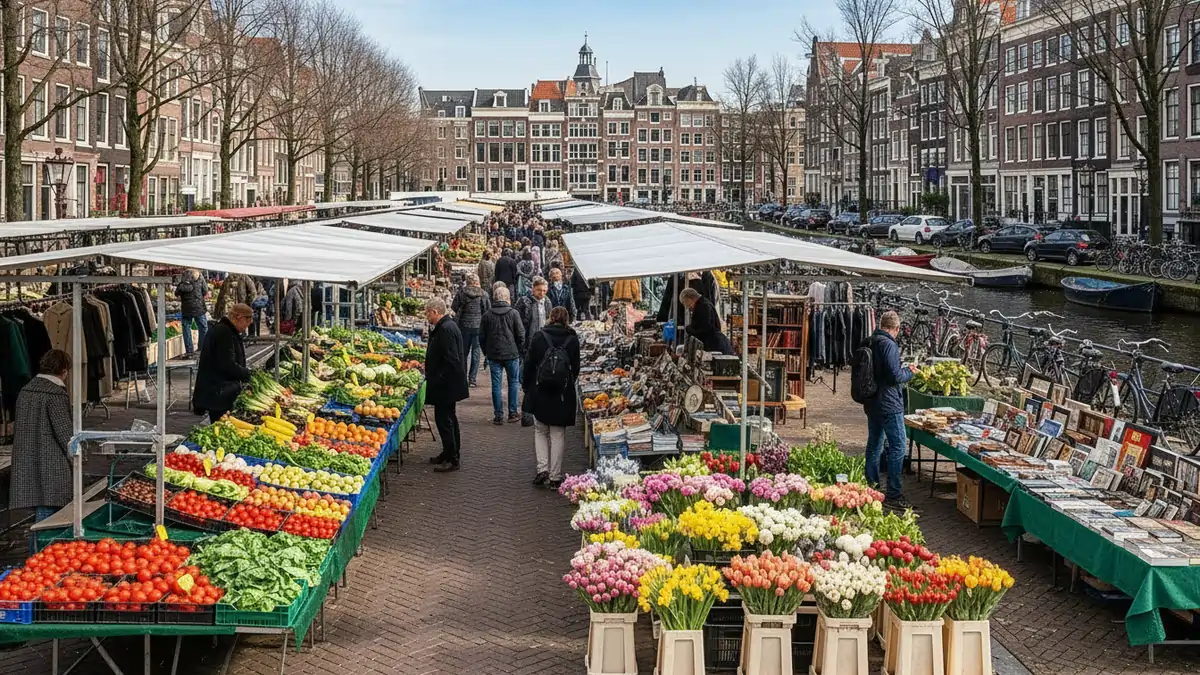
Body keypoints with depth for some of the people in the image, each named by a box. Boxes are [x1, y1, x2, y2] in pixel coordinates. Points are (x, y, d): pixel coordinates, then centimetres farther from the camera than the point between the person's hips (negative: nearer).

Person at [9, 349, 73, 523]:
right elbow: (65, 432, -14)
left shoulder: (25, 390, 12)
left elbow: (17, 428, 18)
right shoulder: (56, 394, -13)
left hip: (25, 467, 8)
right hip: (51, 469, -8)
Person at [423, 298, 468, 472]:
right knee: (449, 419, 18)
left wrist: (438, 380, -21)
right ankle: (450, 454, 29)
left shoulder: (446, 329, -22)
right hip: (448, 385, 11)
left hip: (445, 385, -11)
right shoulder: (447, 326, 12)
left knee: (444, 420, -6)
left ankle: (452, 459, -1)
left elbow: (451, 360, -26)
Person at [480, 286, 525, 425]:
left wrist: (486, 352, 14)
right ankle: (512, 413, 14)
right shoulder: (514, 313, -7)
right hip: (511, 354, -1)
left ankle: (498, 416, 4)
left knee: (496, 385, 4)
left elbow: (481, 336, 3)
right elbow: (521, 335, -5)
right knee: (513, 383, 12)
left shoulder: (487, 315, -1)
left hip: (493, 355, 1)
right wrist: (519, 351, 9)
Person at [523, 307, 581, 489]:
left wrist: (526, 386, 10)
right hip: (563, 394, 0)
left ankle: (543, 469, 2)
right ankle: (555, 477, 8)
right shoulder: (572, 340, -2)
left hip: (540, 393, 0)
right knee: (558, 434, 7)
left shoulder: (539, 337, -5)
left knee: (540, 431, 16)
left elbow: (529, 364, -2)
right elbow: (576, 368, 4)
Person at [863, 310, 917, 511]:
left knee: (874, 446, 17)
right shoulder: (889, 345, -18)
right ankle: (893, 495, -5)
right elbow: (894, 376, -21)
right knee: (897, 448, -5)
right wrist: (909, 372, -2)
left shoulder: (869, 343, 8)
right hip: (889, 405, -9)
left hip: (871, 404, 9)